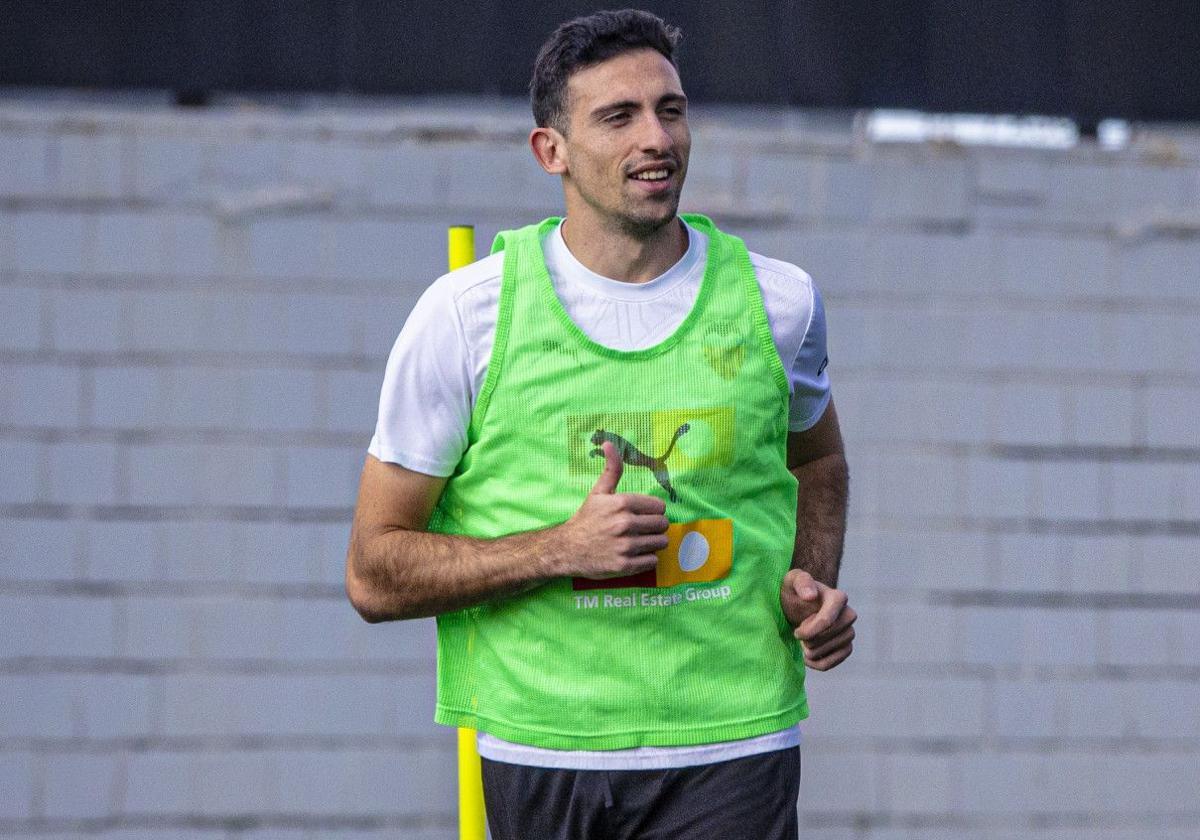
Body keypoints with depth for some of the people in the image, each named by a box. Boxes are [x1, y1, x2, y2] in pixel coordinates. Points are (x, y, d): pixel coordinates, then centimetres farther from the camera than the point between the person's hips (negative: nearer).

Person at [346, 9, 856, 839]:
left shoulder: (777, 301, 4)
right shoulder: (465, 313, -4)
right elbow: (375, 573, -2)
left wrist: (813, 585, 5)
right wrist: (563, 549, -16)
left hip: (732, 751, 0)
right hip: (538, 759, 0)